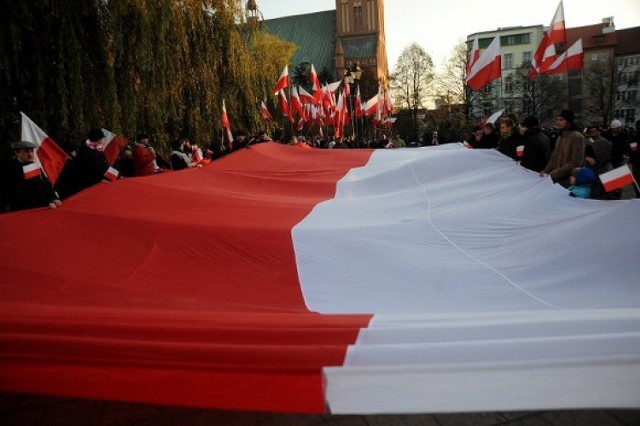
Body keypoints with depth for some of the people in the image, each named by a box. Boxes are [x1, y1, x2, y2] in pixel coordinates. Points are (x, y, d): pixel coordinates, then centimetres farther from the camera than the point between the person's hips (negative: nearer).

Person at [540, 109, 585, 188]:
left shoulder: (577, 137, -12)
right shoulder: (560, 136, 16)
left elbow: (575, 163, -19)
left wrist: (552, 174, -22)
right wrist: (545, 171, 2)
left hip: (568, 182, -8)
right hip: (556, 179, 8)